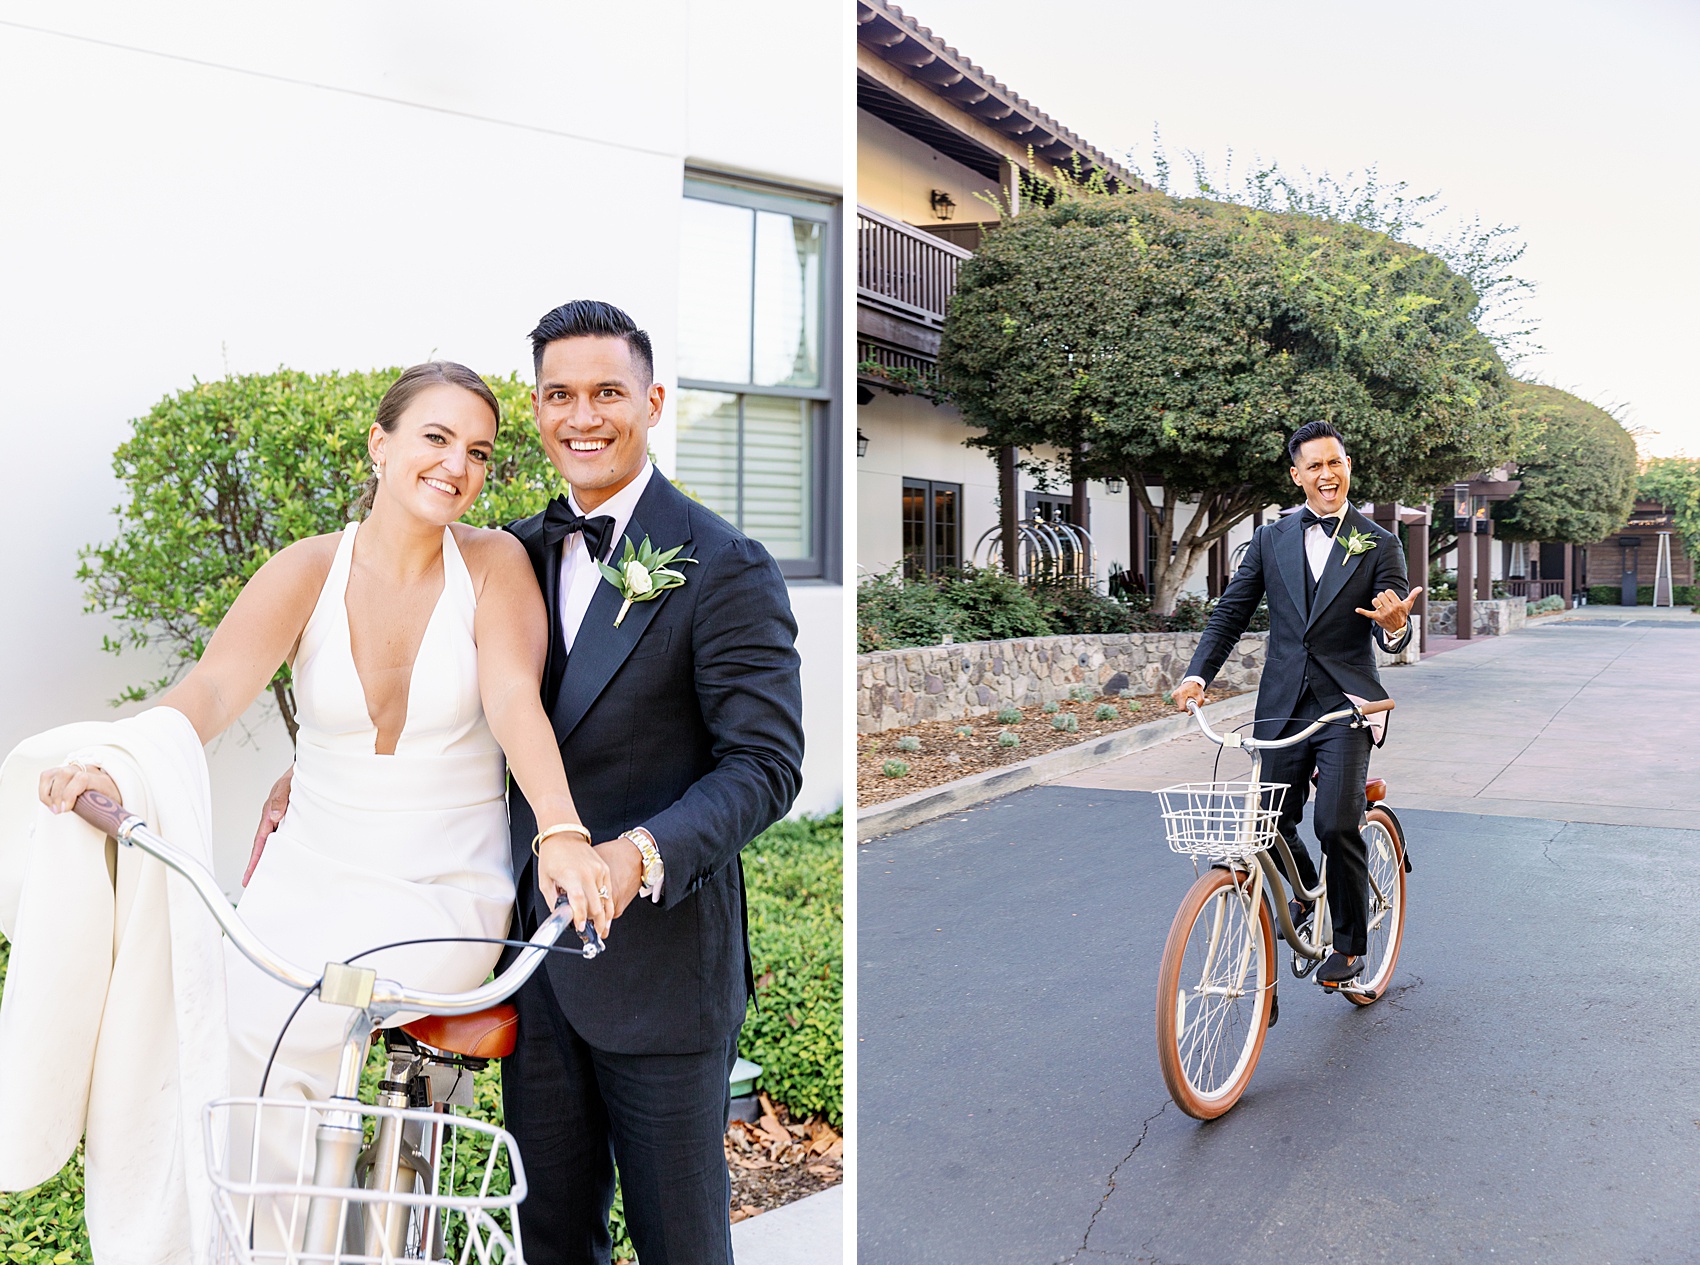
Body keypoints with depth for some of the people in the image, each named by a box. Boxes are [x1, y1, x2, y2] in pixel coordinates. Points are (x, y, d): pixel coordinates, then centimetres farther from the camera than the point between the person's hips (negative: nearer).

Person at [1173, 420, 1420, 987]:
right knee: (1272, 824, 4)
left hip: (1345, 705, -3)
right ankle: (1304, 895, 36)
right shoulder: (1271, 540, 9)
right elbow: (1230, 613, 8)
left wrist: (1395, 625, -28)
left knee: (1336, 825, -13)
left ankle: (1348, 945, 7)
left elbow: (1392, 637, -2)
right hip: (1283, 705, 3)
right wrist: (1197, 674, -7)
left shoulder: (1378, 545, 3)